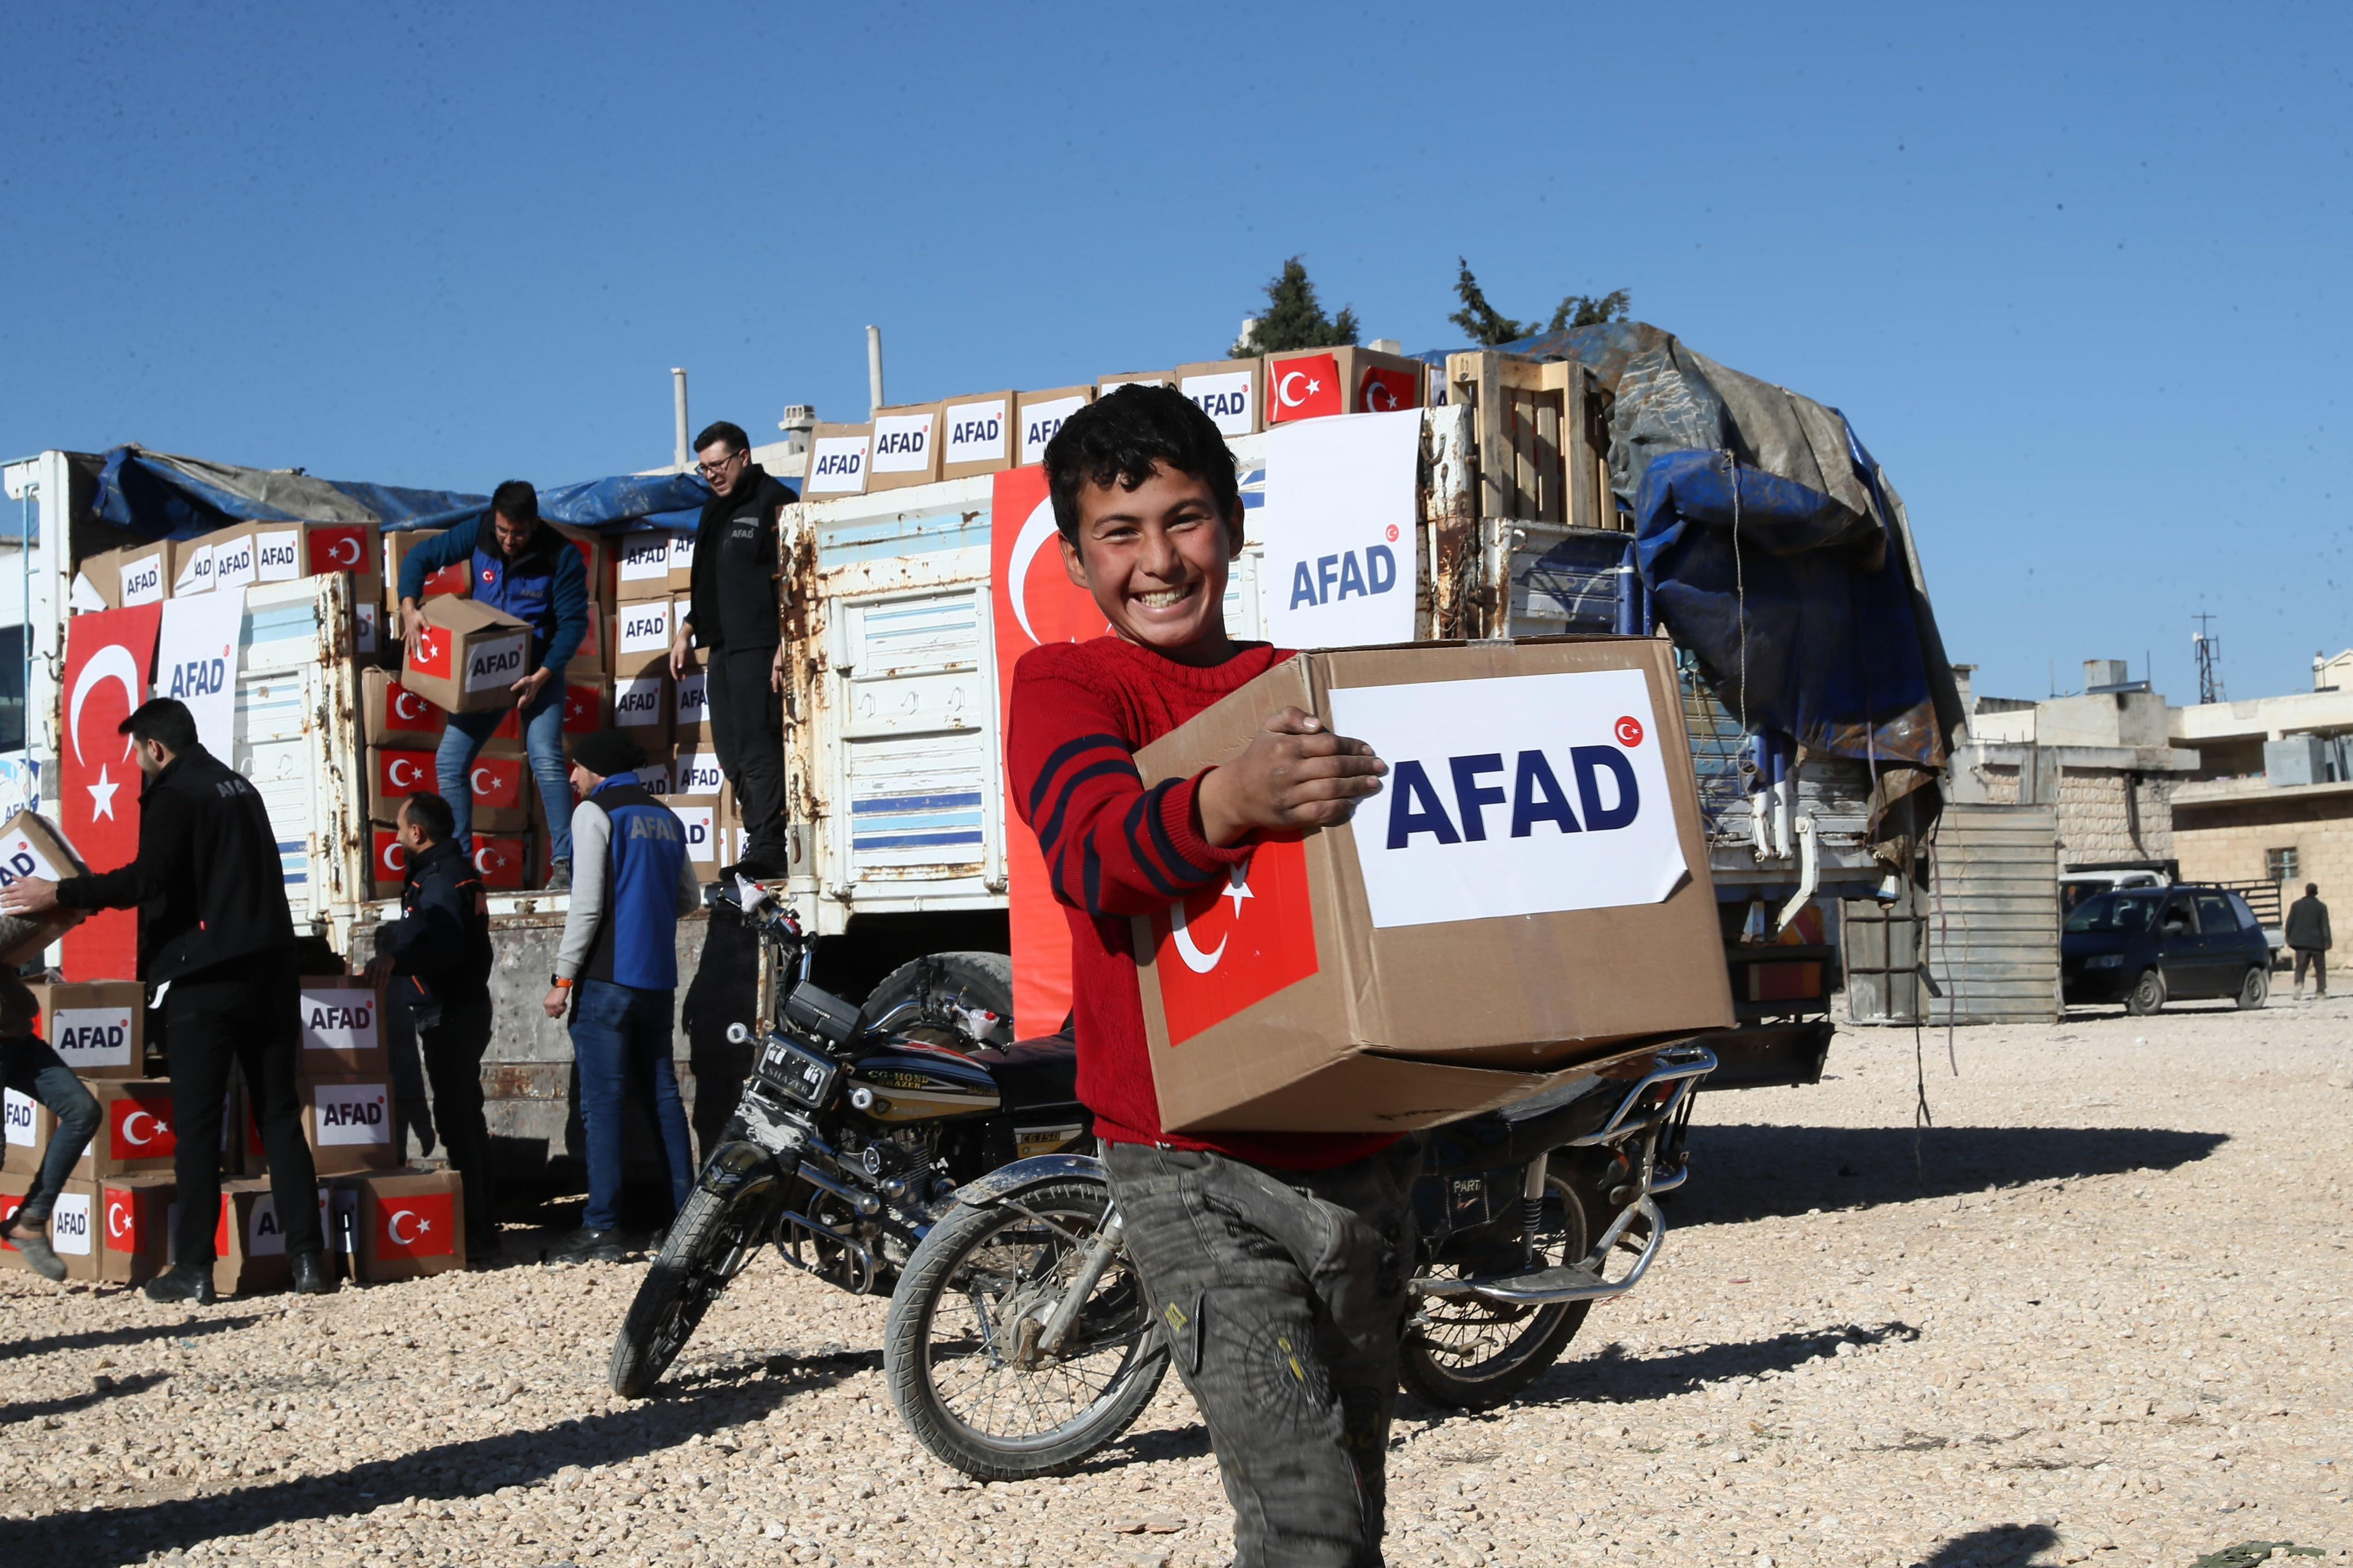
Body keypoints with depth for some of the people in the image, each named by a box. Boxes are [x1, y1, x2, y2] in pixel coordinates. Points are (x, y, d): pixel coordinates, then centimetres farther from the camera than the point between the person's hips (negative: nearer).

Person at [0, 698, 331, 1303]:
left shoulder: (174, 794, -7)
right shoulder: (240, 788, 19)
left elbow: (148, 879, -19)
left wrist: (61, 893, -11)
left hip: (203, 981, -7)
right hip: (269, 974, 7)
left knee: (197, 1125, -2)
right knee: (280, 1117, 7)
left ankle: (194, 1269, -2)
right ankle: (308, 1260, 4)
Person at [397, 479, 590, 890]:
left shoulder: (560, 556, -15)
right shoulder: (478, 536, -6)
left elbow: (574, 622, -15)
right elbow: (420, 557, 3)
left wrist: (541, 676, -25)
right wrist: (409, 607, -14)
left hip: (538, 671, -4)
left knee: (546, 759, -22)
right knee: (449, 761, -2)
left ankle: (564, 864, -19)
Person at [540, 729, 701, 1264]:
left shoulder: (595, 812, -6)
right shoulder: (666, 818, 15)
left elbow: (586, 905, -13)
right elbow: (688, 898, 19)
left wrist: (562, 978, -10)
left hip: (607, 978, -7)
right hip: (658, 979, 7)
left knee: (602, 1100, -6)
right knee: (661, 1094, 11)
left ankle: (602, 1227, -9)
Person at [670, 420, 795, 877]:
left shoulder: (774, 502, -6)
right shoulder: (717, 510, 21)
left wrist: (785, 646, -19)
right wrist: (686, 633, 21)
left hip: (759, 647, -9)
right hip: (723, 647, 9)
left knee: (757, 747, -12)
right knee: (731, 753, 6)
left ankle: (768, 849, -10)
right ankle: (762, 839, 10)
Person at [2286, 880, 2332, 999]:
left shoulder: (2296, 905, 1)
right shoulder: (2322, 907, -5)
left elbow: (2290, 923, 4)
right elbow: (2325, 926, -7)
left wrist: (2288, 938, 13)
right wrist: (2328, 941, -4)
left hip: (2301, 942, 1)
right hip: (2317, 942, -1)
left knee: (2300, 967, 2)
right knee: (2320, 967, 11)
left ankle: (2299, 983, -24)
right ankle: (2320, 990, 11)